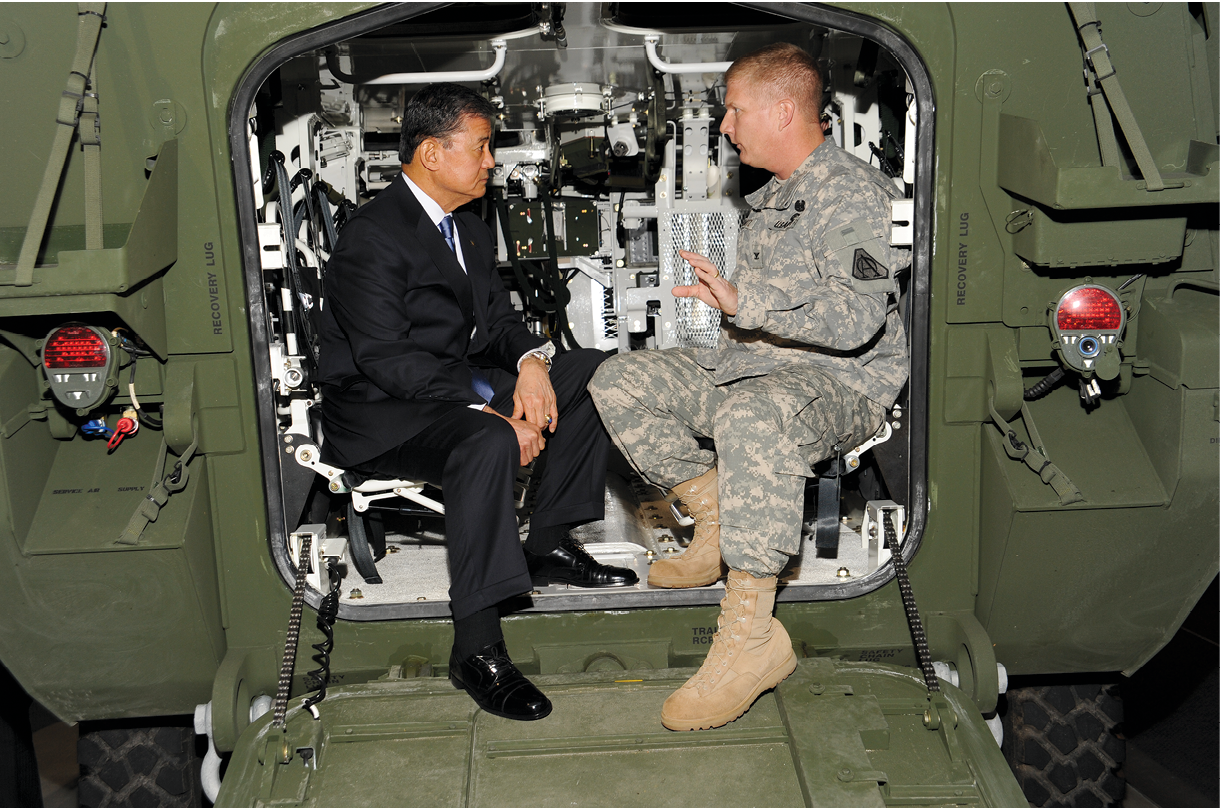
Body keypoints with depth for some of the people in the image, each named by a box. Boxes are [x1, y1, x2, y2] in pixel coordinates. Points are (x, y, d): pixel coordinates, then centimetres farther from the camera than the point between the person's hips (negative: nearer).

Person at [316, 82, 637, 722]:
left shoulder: (469, 231, 14)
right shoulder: (369, 240, -16)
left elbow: (498, 320, 12)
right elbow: (389, 360, -24)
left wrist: (531, 360, -12)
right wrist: (490, 408, -30)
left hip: (460, 386, 9)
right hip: (380, 416, -9)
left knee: (595, 374, 0)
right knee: (489, 443, -38)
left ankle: (547, 545, 4)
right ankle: (476, 648, -31)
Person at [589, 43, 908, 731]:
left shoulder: (854, 194, -12)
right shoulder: (771, 198, 19)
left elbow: (854, 320, -25)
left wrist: (745, 302, -30)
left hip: (843, 379, -9)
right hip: (753, 365, 10)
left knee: (752, 416, -42)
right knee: (621, 380, 0)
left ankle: (751, 633, -36)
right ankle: (718, 523, 5)